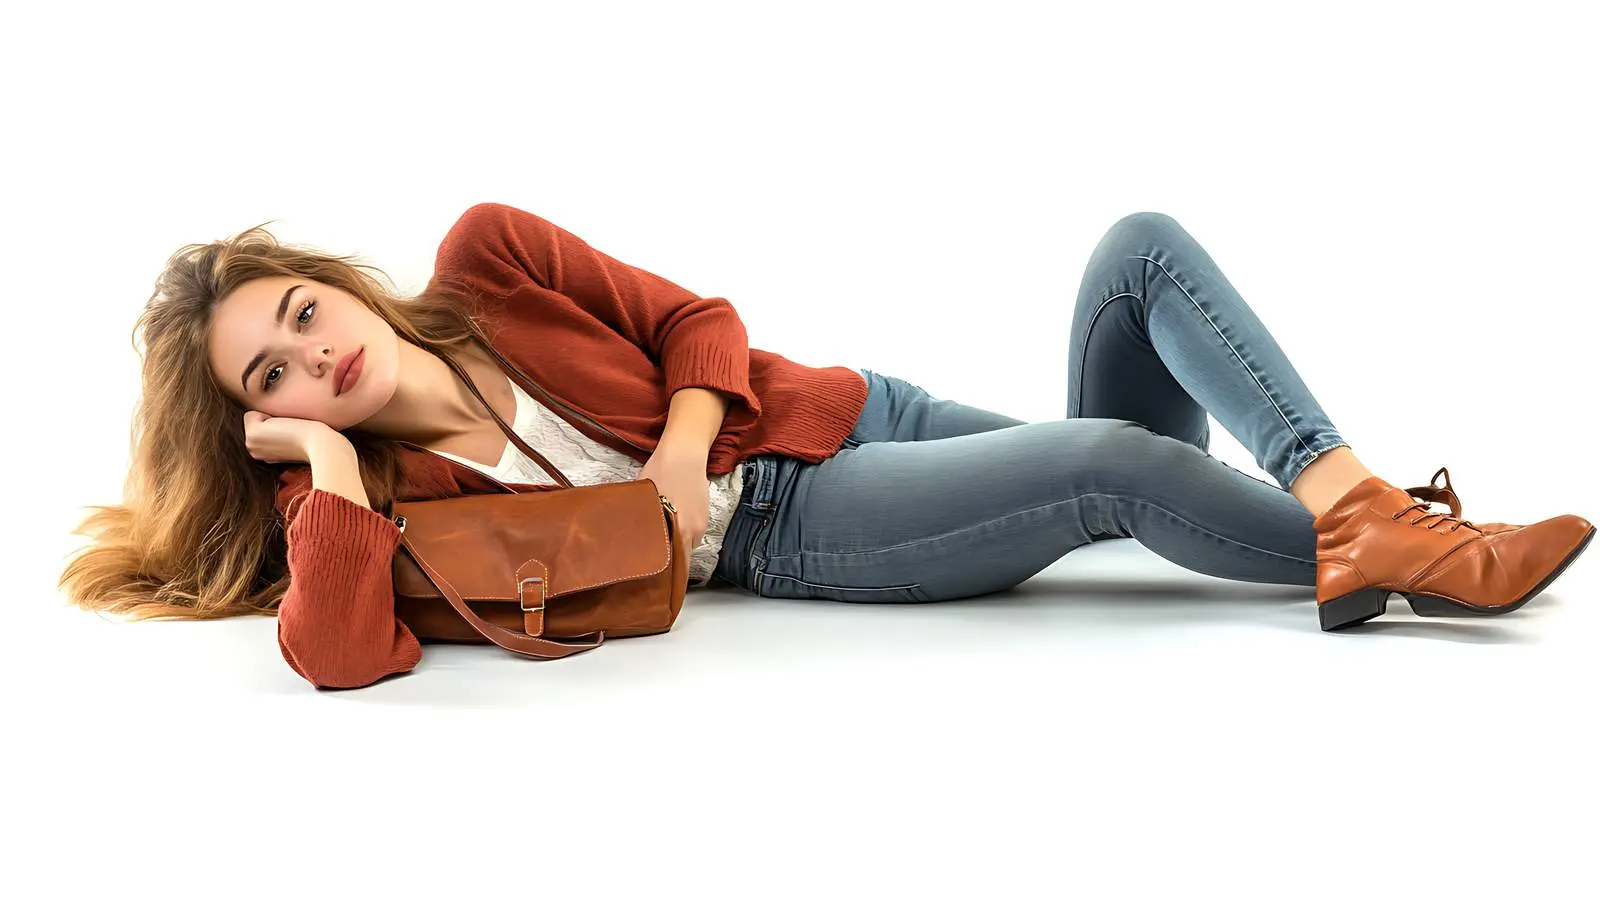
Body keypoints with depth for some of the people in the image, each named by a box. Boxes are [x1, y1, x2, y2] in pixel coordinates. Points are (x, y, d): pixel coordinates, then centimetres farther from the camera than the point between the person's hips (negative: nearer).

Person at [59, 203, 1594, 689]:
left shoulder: (483, 256, 2)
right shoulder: (359, 488, -4)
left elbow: (696, 320, 5)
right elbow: (342, 656, -24)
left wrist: (682, 450, -12)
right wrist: (328, 463, -20)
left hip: (855, 417, 5)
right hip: (787, 530, -5)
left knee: (1144, 248, -9)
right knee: (1118, 466, -26)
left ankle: (1351, 498, -18)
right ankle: (1398, 562, -7)